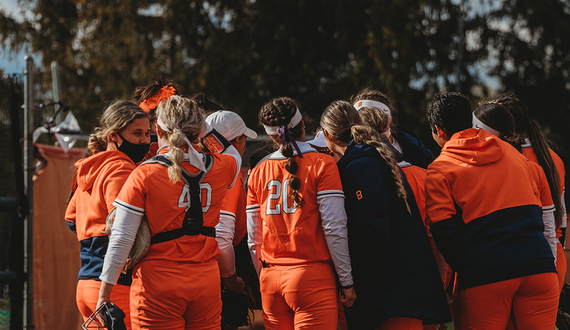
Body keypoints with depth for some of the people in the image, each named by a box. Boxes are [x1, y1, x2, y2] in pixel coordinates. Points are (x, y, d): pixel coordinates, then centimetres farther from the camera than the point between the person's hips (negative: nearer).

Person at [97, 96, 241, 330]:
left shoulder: (145, 175, -7)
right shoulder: (218, 168, 3)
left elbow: (121, 240, -9)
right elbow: (235, 156, 31)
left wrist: (105, 293, -4)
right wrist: (201, 127, 28)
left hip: (158, 285, -3)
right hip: (206, 281, 4)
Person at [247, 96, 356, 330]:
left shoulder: (258, 172, 8)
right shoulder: (321, 164, -5)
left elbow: (254, 239, 10)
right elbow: (334, 229, -9)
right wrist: (346, 281, -3)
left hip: (271, 279, 5)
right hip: (312, 276, -4)